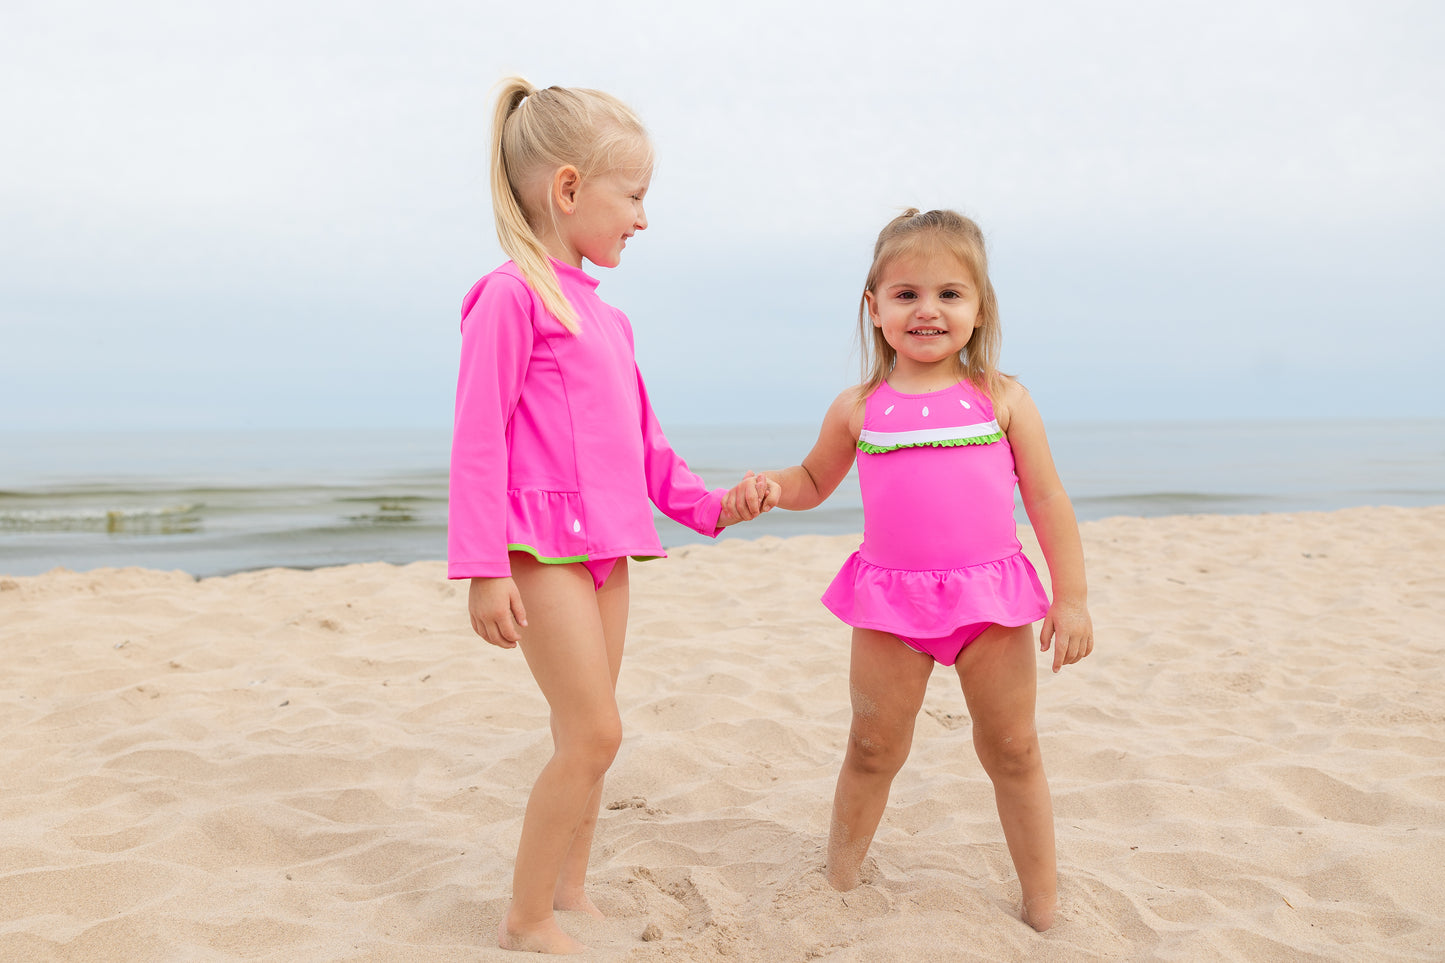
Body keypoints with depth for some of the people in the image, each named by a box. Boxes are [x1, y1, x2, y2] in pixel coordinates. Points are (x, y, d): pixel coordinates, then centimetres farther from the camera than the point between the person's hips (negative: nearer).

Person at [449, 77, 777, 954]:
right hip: (546, 546, -8)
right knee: (594, 733, -9)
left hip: (608, 548, 8)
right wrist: (483, 567, -17)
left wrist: (710, 504, 13)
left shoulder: (606, 316, 16)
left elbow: (644, 444, 22)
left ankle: (570, 893, 28)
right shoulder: (513, 295, -9)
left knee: (587, 735, 13)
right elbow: (479, 440, -13)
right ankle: (526, 922, 7)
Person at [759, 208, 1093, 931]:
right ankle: (839, 885, 29)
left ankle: (1043, 906, 26)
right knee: (873, 749, 10)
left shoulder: (1002, 400, 0)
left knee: (1013, 750, 10)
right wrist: (764, 487, -5)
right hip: (889, 601, 1)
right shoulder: (858, 409, 2)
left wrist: (1071, 597, -2)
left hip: (990, 597, 0)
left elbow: (1048, 501, 3)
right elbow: (812, 481, 17)